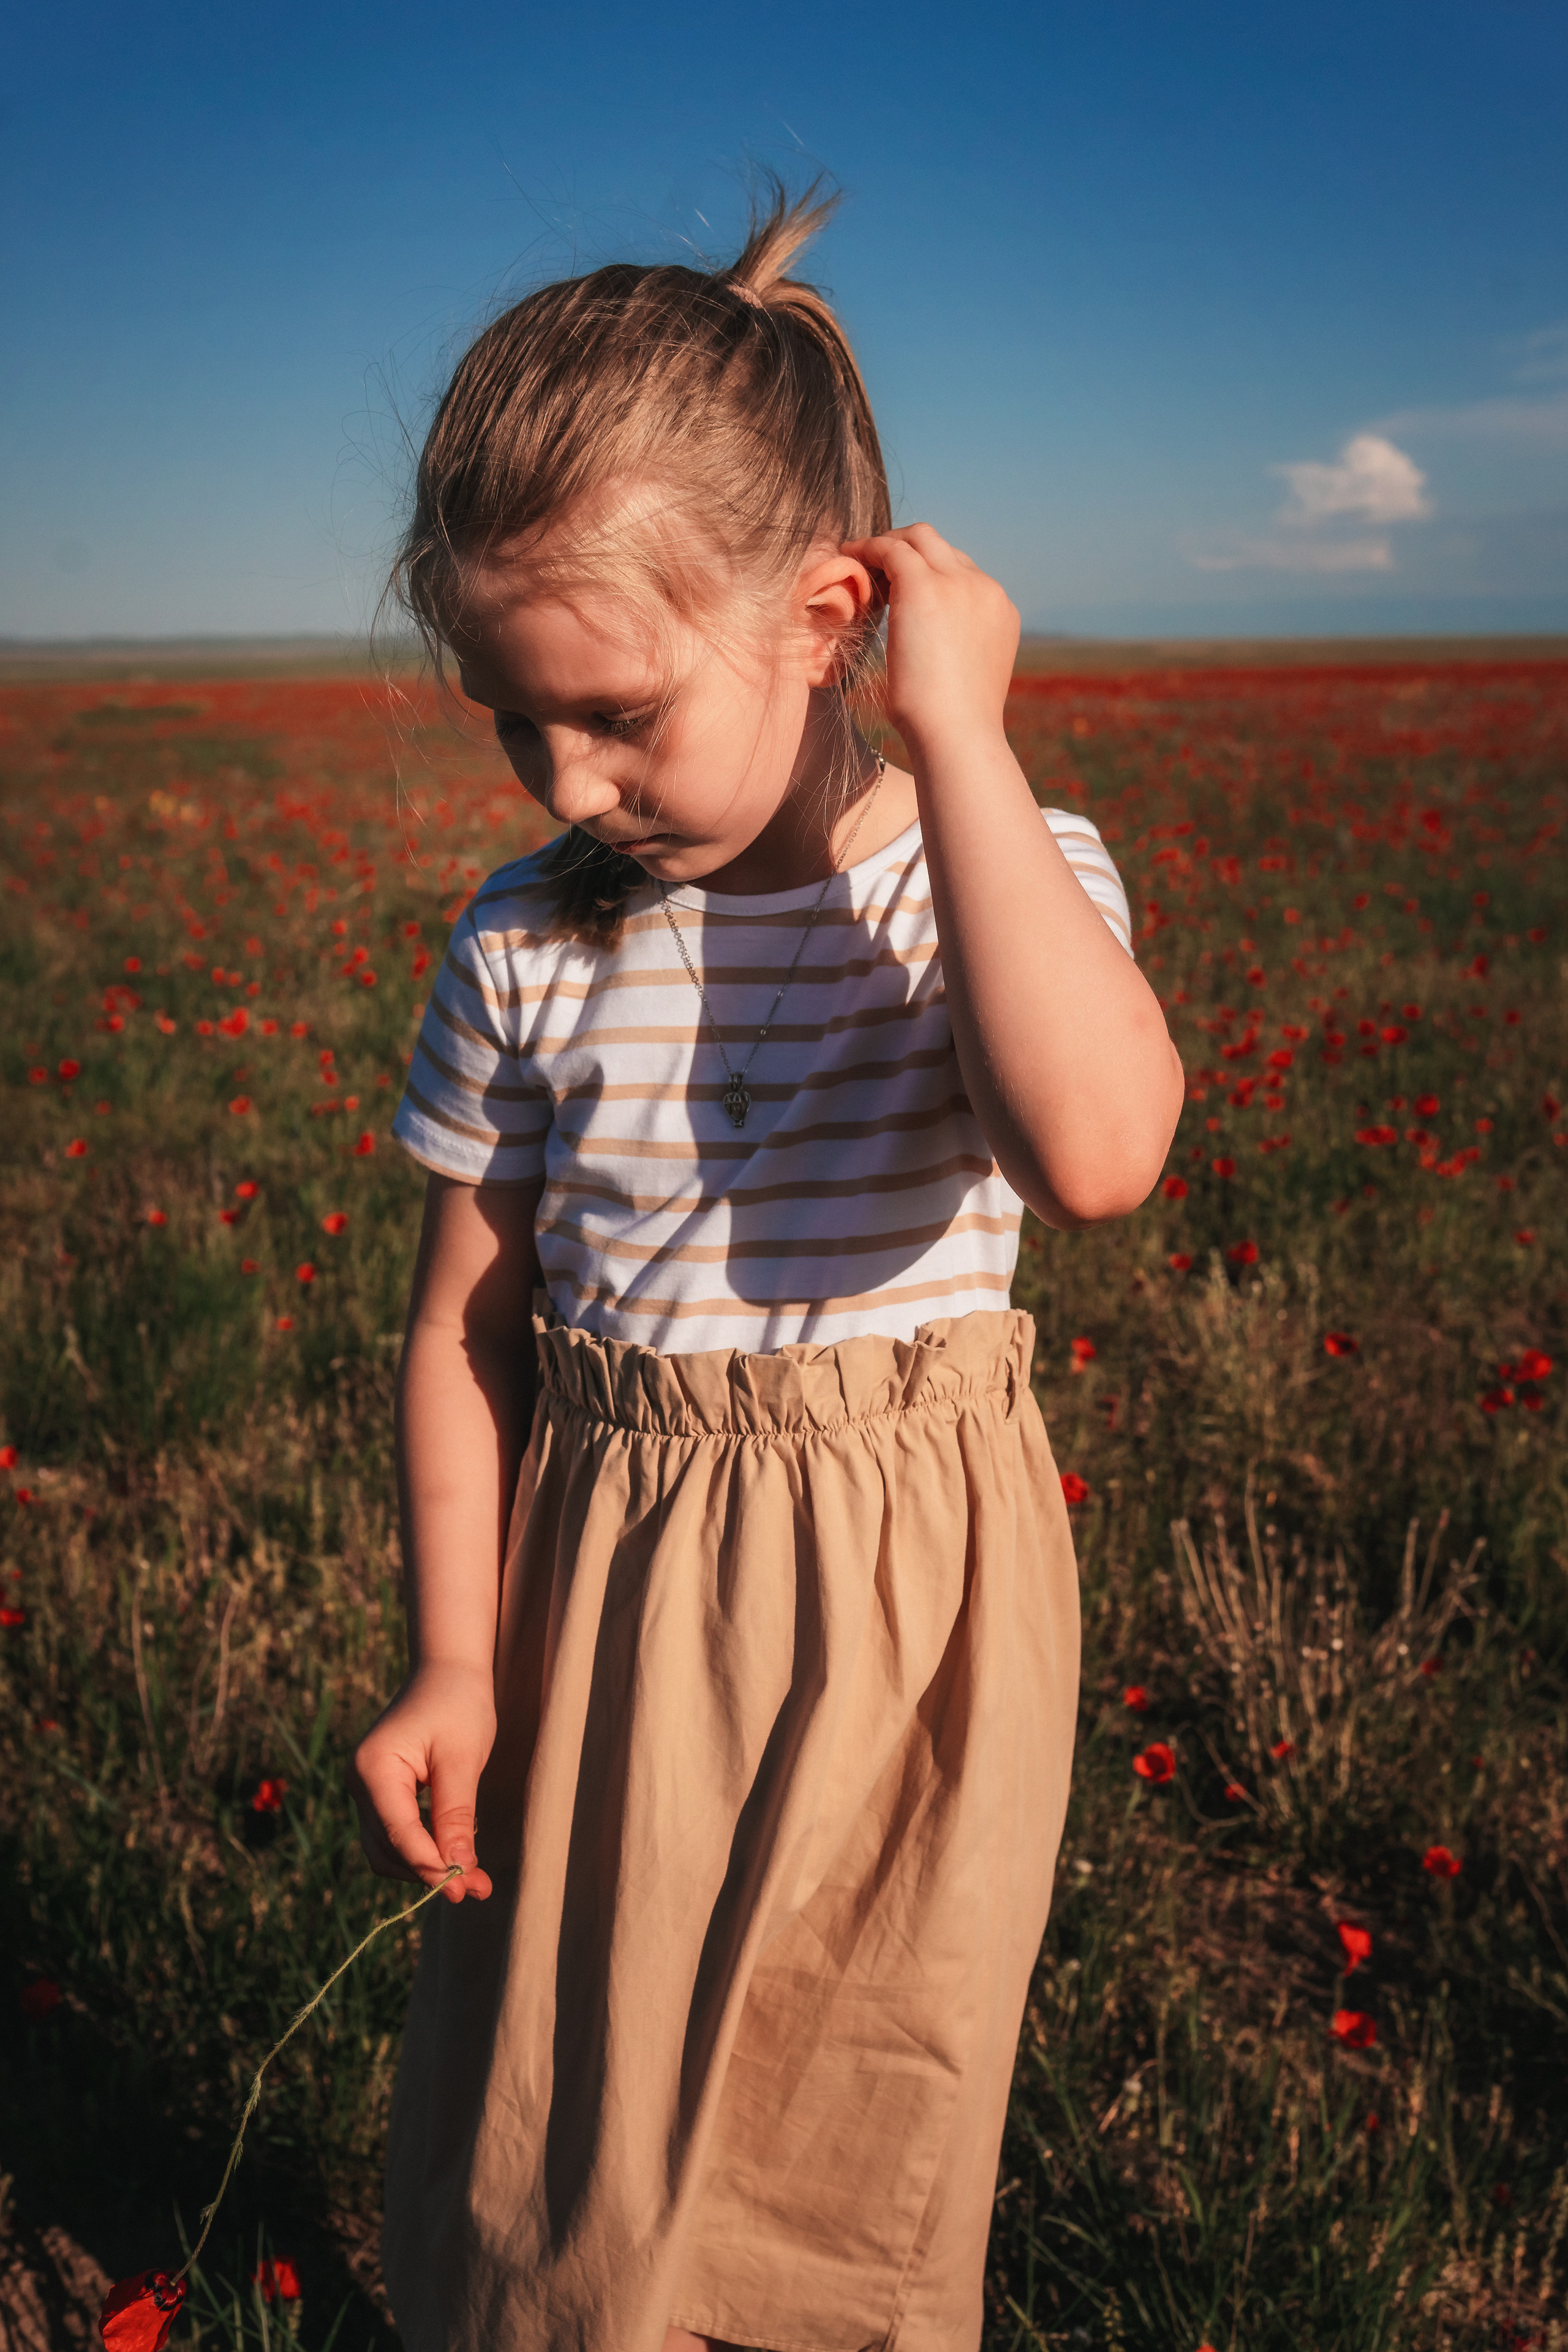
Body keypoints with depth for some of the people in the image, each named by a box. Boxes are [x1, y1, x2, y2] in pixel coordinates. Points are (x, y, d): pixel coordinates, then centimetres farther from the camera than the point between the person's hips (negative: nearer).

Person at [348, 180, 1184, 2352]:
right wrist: (454, 1665, 1)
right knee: (534, 2155, 19)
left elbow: (1096, 1152, -35)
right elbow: (468, 1320, 2)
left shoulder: (1008, 875, -13)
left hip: (904, 1598, -2)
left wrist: (958, 734, -30)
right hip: (600, 1577, 2)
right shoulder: (525, 939, -6)